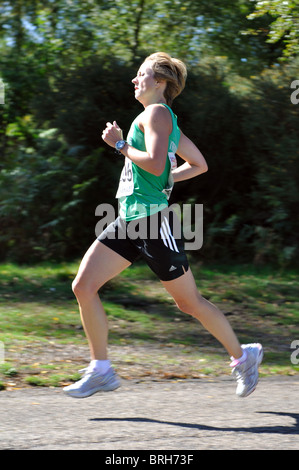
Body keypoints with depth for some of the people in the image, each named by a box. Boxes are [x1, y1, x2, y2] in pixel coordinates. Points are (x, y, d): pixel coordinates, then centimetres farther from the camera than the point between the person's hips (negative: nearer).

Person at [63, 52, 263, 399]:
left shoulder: (157, 113, -9)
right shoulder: (165, 119, 19)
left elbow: (155, 164, -24)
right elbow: (199, 164, 25)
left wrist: (119, 144, -14)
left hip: (153, 219, -9)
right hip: (129, 220, 9)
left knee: (189, 302, 2)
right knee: (83, 286, -3)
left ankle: (242, 356, 20)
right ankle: (101, 370, 2)